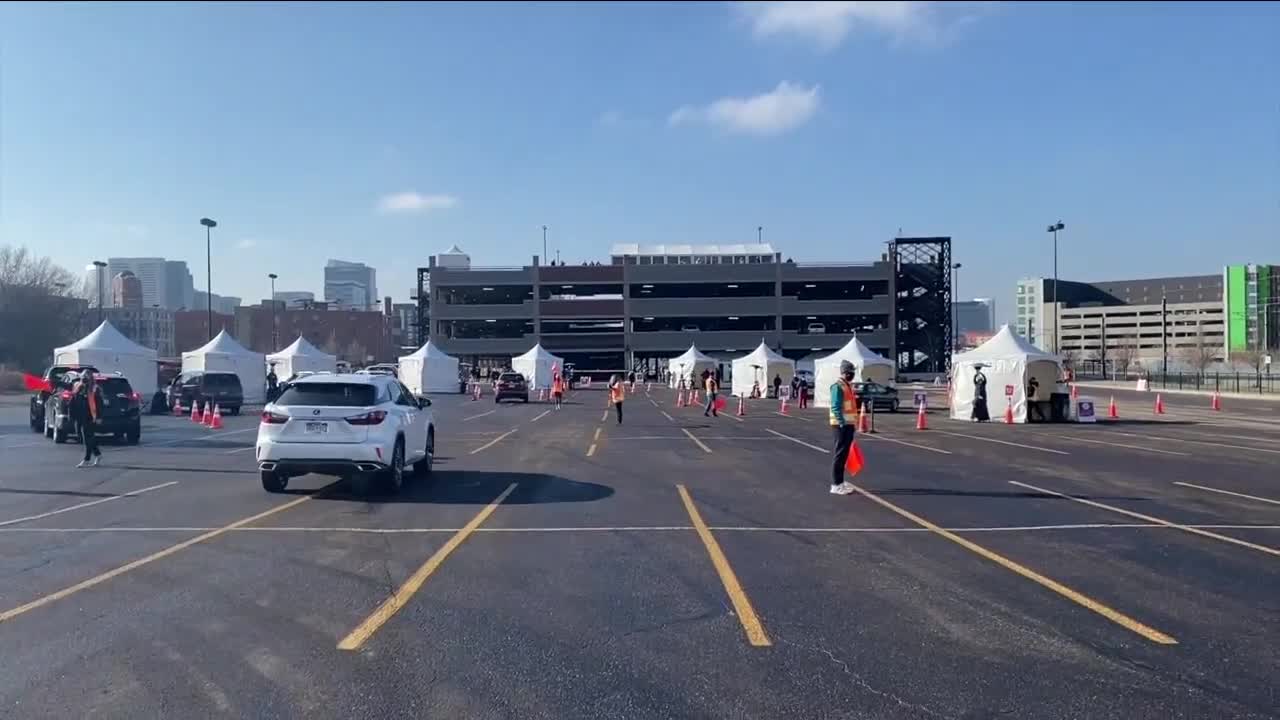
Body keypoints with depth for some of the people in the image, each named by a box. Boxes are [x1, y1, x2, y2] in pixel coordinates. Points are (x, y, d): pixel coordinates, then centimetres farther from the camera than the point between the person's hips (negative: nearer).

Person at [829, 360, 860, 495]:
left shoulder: (849, 386, 17)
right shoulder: (838, 386, -14)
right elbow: (836, 408, -20)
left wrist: (854, 423, 19)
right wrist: (842, 424, -24)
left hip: (849, 425, 9)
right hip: (841, 425, -9)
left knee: (845, 454, 14)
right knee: (840, 454, -8)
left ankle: (840, 481, 23)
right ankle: (836, 485, -5)